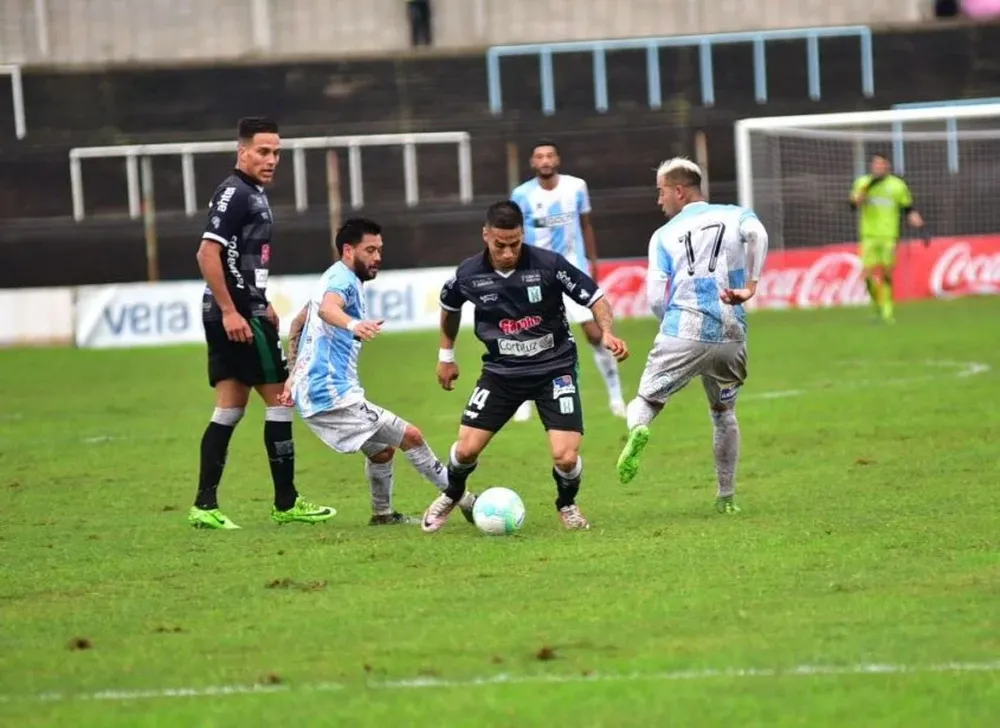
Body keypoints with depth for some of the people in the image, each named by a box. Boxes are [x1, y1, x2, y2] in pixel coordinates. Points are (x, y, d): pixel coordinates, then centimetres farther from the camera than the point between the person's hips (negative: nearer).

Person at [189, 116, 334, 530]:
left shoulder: (254, 194, 17)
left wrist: (260, 304, 21)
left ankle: (205, 506, 5)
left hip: (240, 314, 10)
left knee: (229, 410, 8)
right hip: (238, 317, -10)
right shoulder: (234, 193, -14)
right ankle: (286, 504, 4)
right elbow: (208, 254, -21)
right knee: (279, 400, -2)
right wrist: (230, 311, -23)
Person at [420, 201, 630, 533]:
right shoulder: (469, 273, -9)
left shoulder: (548, 264, -18)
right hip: (501, 371, 2)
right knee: (466, 449, -5)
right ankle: (451, 496, 31)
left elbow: (595, 297, -9)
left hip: (554, 368, -2)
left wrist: (606, 332, -26)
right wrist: (446, 354, 20)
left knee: (566, 457, -15)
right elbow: (450, 306, 14)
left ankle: (567, 505, 21)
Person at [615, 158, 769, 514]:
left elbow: (656, 299, 1)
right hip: (731, 337, 2)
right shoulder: (736, 215, 12)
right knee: (724, 415, 22)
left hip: (681, 336, -2)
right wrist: (750, 286, -14)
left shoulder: (664, 235, 9)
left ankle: (638, 429, -26)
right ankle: (727, 497, 20)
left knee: (645, 401, 11)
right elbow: (757, 234, -14)